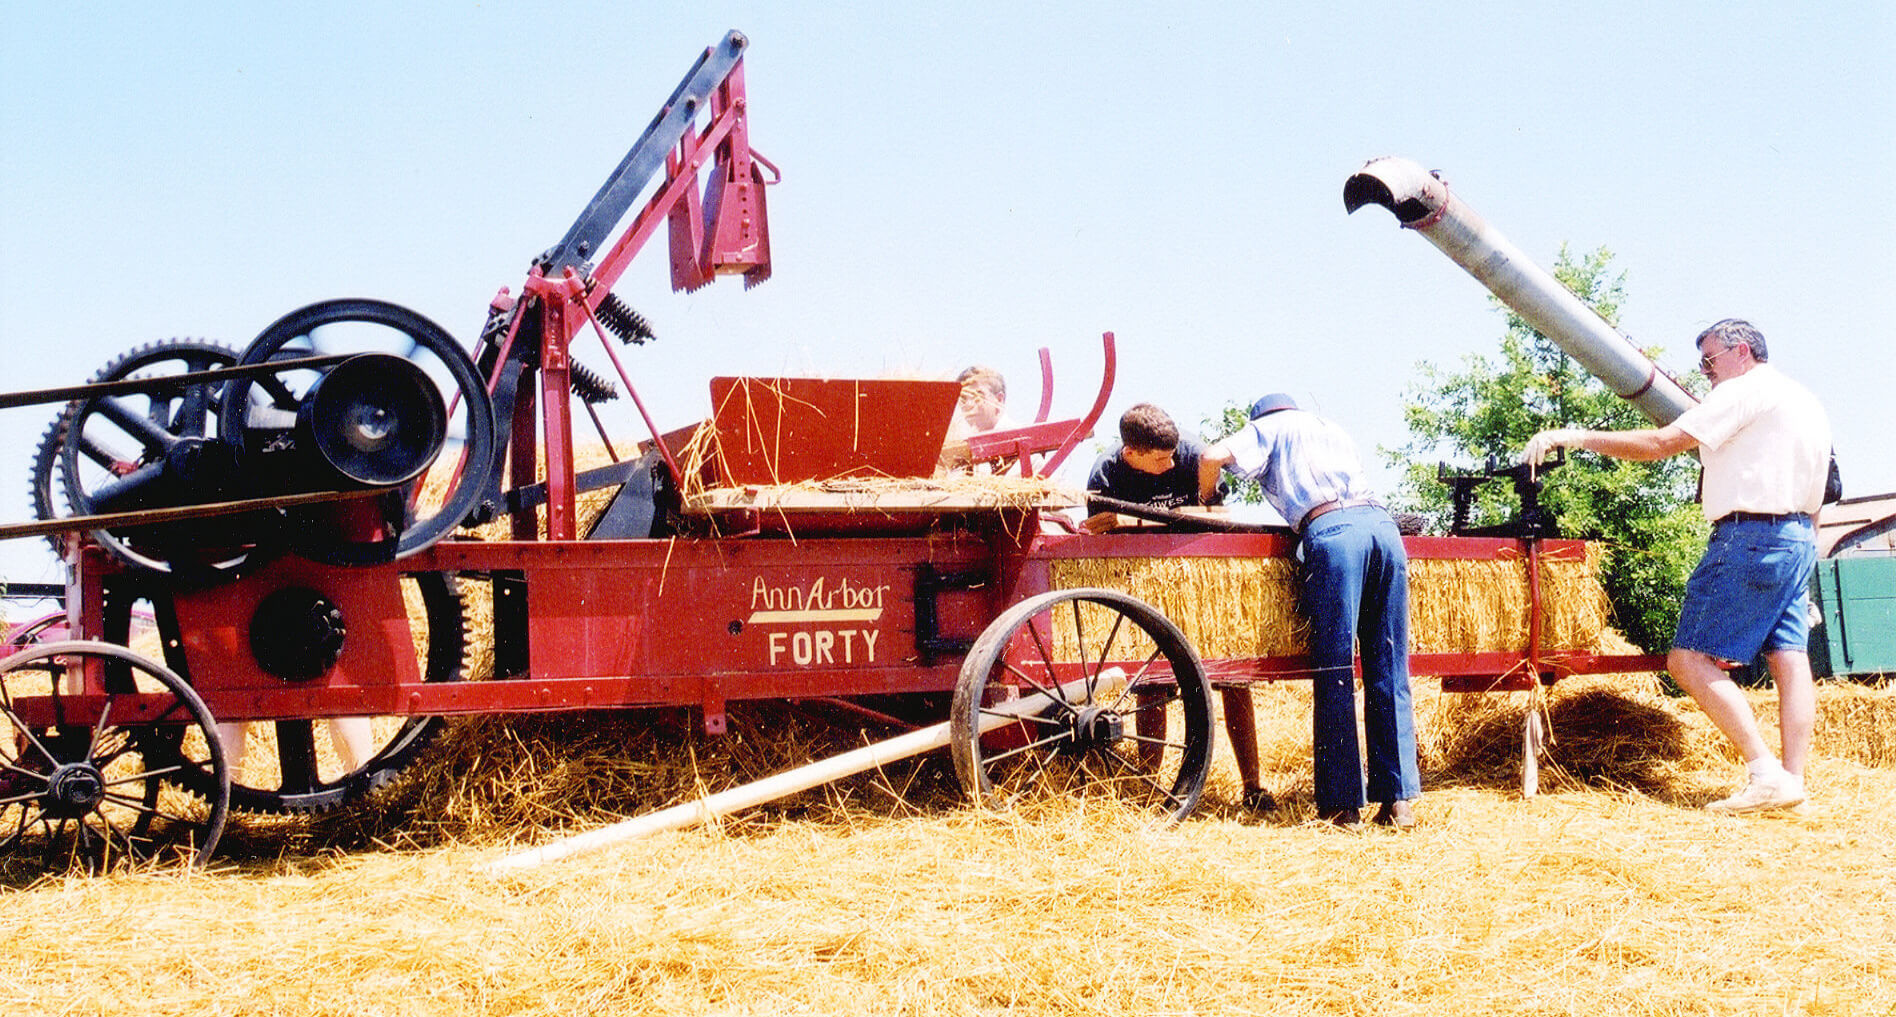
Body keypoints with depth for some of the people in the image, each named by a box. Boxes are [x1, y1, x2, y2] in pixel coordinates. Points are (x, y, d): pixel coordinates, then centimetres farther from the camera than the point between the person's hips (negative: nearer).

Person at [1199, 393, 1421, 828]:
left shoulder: (1268, 427, 20)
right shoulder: (1333, 429, 37)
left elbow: (1212, 457, 5)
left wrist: (1205, 506, 22)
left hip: (1330, 530, -5)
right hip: (1382, 522, 5)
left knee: (1335, 675, -2)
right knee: (1389, 672, 6)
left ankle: (1343, 803, -2)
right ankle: (1399, 799, 5)